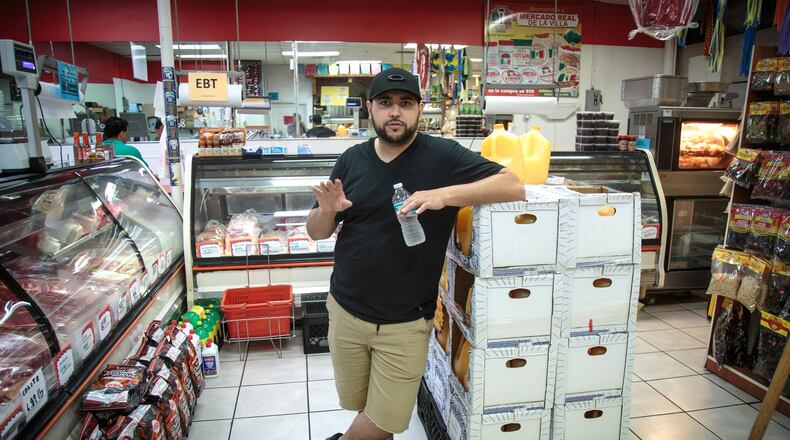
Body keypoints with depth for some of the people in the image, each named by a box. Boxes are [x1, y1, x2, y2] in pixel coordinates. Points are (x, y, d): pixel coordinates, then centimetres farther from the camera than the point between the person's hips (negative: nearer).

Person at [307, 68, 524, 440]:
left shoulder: (442, 155, -10)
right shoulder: (352, 159, 2)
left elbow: (514, 186, -16)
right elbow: (316, 233, 7)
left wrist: (444, 194, -29)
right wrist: (327, 210, -17)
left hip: (404, 323, -3)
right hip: (346, 311, 3)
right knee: (360, 406, 20)